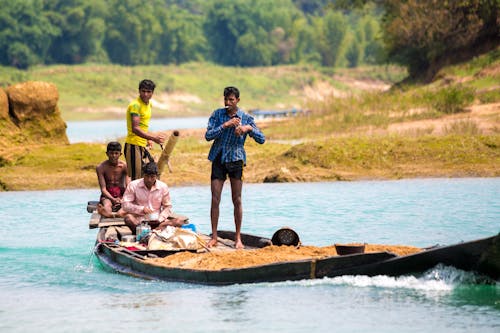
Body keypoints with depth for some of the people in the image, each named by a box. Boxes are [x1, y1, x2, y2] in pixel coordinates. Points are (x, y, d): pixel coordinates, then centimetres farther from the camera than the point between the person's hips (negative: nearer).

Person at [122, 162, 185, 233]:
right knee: (128, 218, -36)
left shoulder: (163, 187, 3)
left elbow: (167, 207, 9)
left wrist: (159, 219, -9)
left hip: (156, 221, 3)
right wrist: (142, 209, -21)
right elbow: (125, 205, -7)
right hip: (139, 220, -3)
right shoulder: (133, 185, -3)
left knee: (179, 221, -22)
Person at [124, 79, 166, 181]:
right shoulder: (135, 105, -15)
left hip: (142, 146, 9)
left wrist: (148, 140, 14)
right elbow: (135, 128, -25)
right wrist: (153, 137, -32)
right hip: (133, 146, -9)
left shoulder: (148, 104, 15)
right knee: (135, 179, -12)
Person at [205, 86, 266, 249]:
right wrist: (225, 125, -19)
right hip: (218, 160, 0)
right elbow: (208, 135, -8)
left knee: (237, 200, 2)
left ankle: (238, 238, 10)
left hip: (236, 160, 0)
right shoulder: (217, 114, 1)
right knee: (215, 200, -2)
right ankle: (214, 237, 7)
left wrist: (249, 128, -19)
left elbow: (261, 139, -3)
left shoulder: (246, 118, 0)